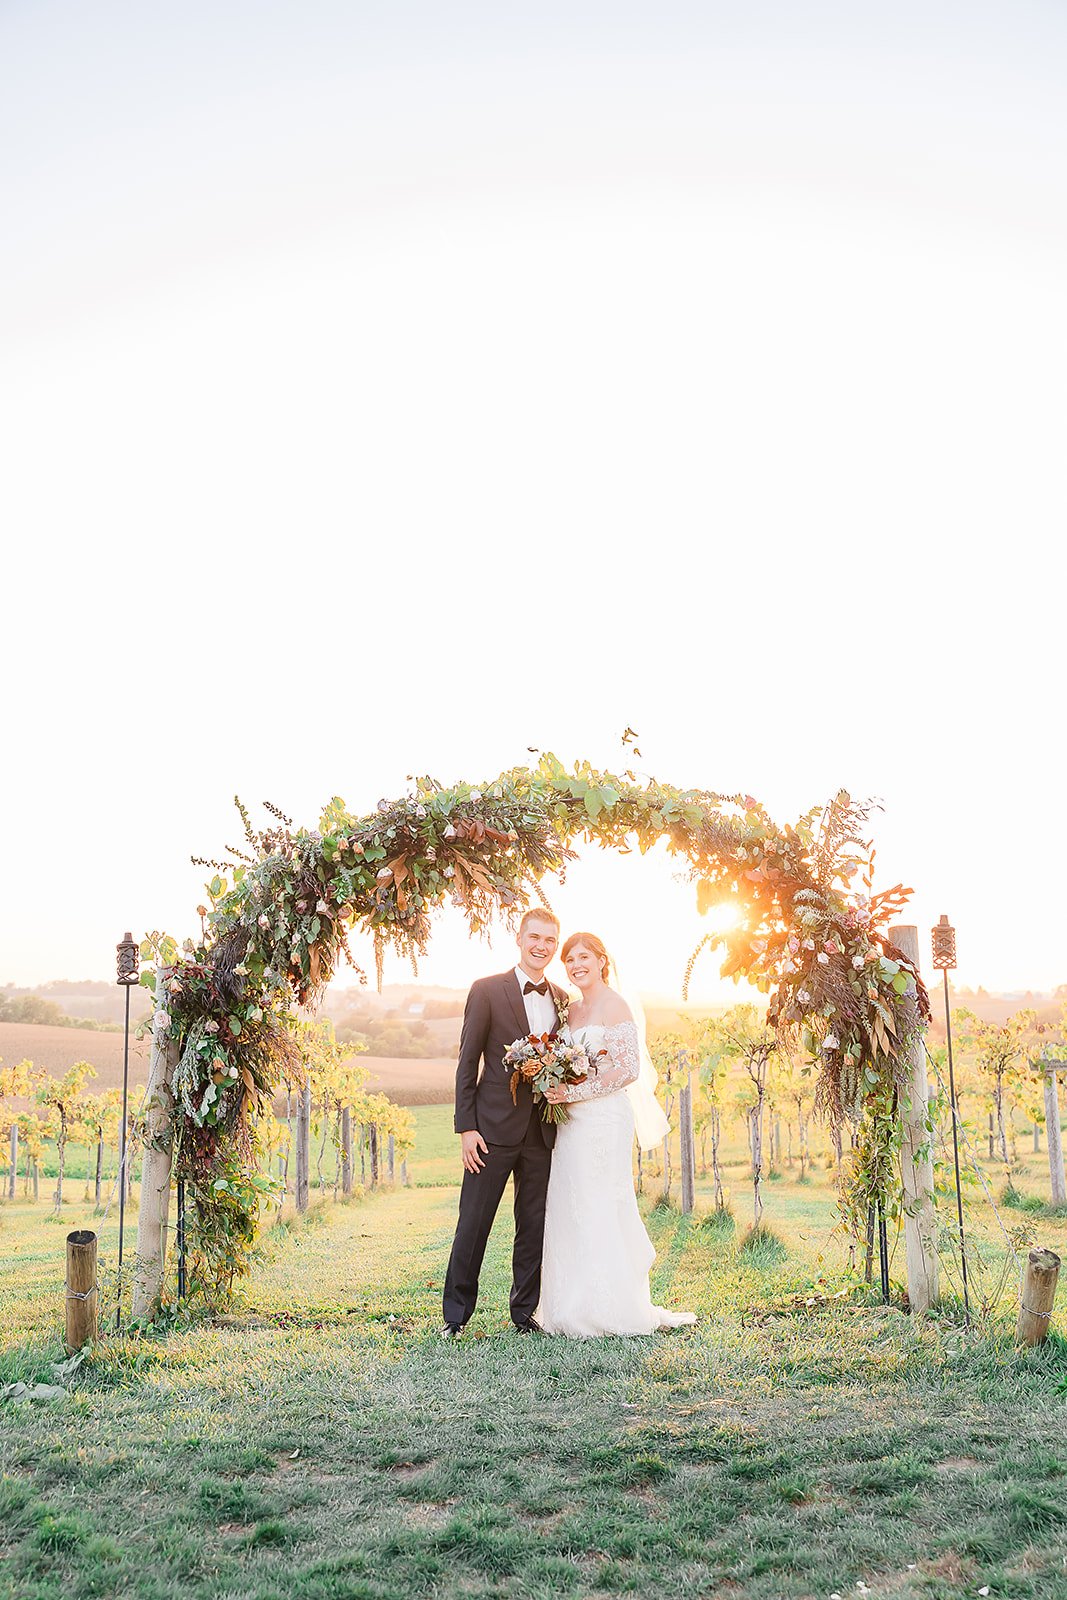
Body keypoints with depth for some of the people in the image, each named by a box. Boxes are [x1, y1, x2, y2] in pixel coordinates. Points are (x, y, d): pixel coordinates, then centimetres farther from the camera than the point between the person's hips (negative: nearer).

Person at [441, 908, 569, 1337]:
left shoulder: (563, 1000, 10)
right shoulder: (487, 990, -2)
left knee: (535, 1227, 10)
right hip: (495, 1125, -4)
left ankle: (525, 1310, 22)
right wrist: (465, 1126, -9)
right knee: (473, 1224, 2)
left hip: (543, 1131, 4)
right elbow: (468, 1061, -4)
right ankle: (456, 1315, 12)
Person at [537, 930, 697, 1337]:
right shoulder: (573, 1010, 15)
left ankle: (606, 1311, 4)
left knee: (597, 1209, -5)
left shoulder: (614, 1006, -9)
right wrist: (556, 1089, 3)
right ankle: (573, 1307, 14)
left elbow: (628, 1070, -15)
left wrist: (575, 1092, -18)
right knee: (568, 1209, 7)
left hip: (603, 1119, -8)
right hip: (572, 1121, 8)